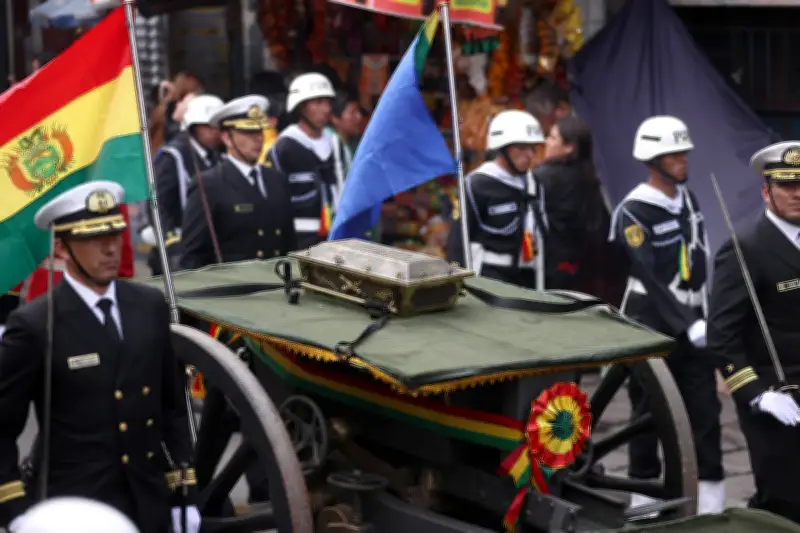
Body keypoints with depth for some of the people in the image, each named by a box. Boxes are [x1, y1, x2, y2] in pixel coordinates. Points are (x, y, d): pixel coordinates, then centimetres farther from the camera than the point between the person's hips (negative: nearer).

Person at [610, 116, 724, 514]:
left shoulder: (688, 199, 9)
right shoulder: (633, 213, -15)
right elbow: (651, 280, -20)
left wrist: (700, 317, 17)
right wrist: (688, 325, -25)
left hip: (691, 321, 6)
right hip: (652, 324, -6)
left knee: (705, 409, 2)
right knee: (649, 411, 5)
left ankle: (710, 502, 7)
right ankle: (644, 494, 20)